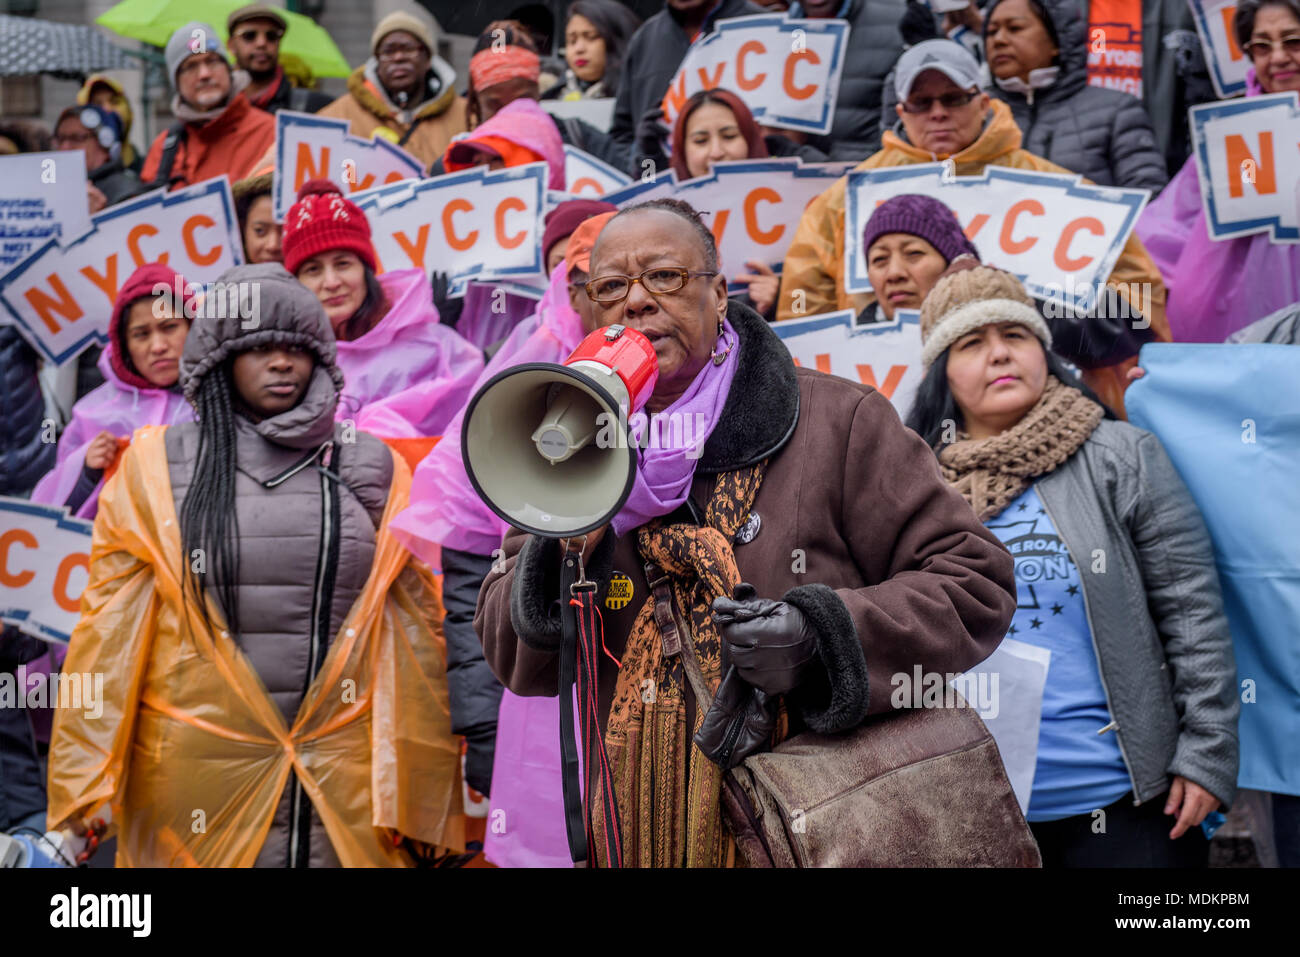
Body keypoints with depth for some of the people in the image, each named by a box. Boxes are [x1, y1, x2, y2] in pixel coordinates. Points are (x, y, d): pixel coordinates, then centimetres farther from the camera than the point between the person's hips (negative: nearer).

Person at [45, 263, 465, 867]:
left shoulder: (371, 471, 6)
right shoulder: (157, 467, 3)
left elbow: (412, 638, 4)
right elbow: (110, 632, 0)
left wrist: (417, 800, 0)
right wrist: (83, 793, -6)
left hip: (344, 788, 1)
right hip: (196, 777, -1)